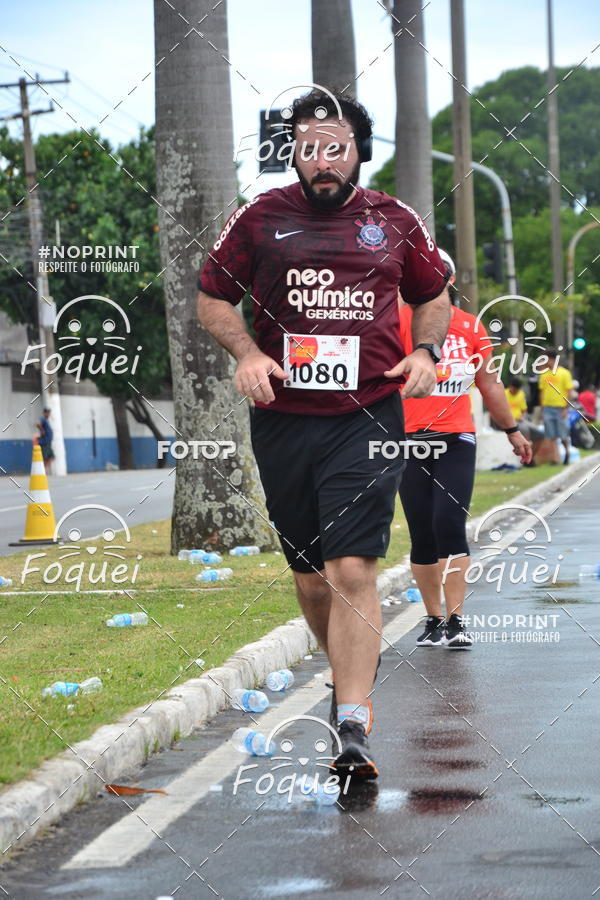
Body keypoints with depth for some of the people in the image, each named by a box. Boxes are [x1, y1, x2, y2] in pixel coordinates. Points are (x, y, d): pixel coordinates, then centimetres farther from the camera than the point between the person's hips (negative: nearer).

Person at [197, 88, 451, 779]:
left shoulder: (394, 223, 7)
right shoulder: (261, 218, 5)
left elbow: (434, 297, 22)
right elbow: (212, 299, 13)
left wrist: (424, 350, 3)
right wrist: (247, 353, -4)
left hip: (367, 421, -2)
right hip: (282, 419, 2)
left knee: (352, 571, -14)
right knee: (309, 574, 11)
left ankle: (353, 729, -17)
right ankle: (347, 672, 37)